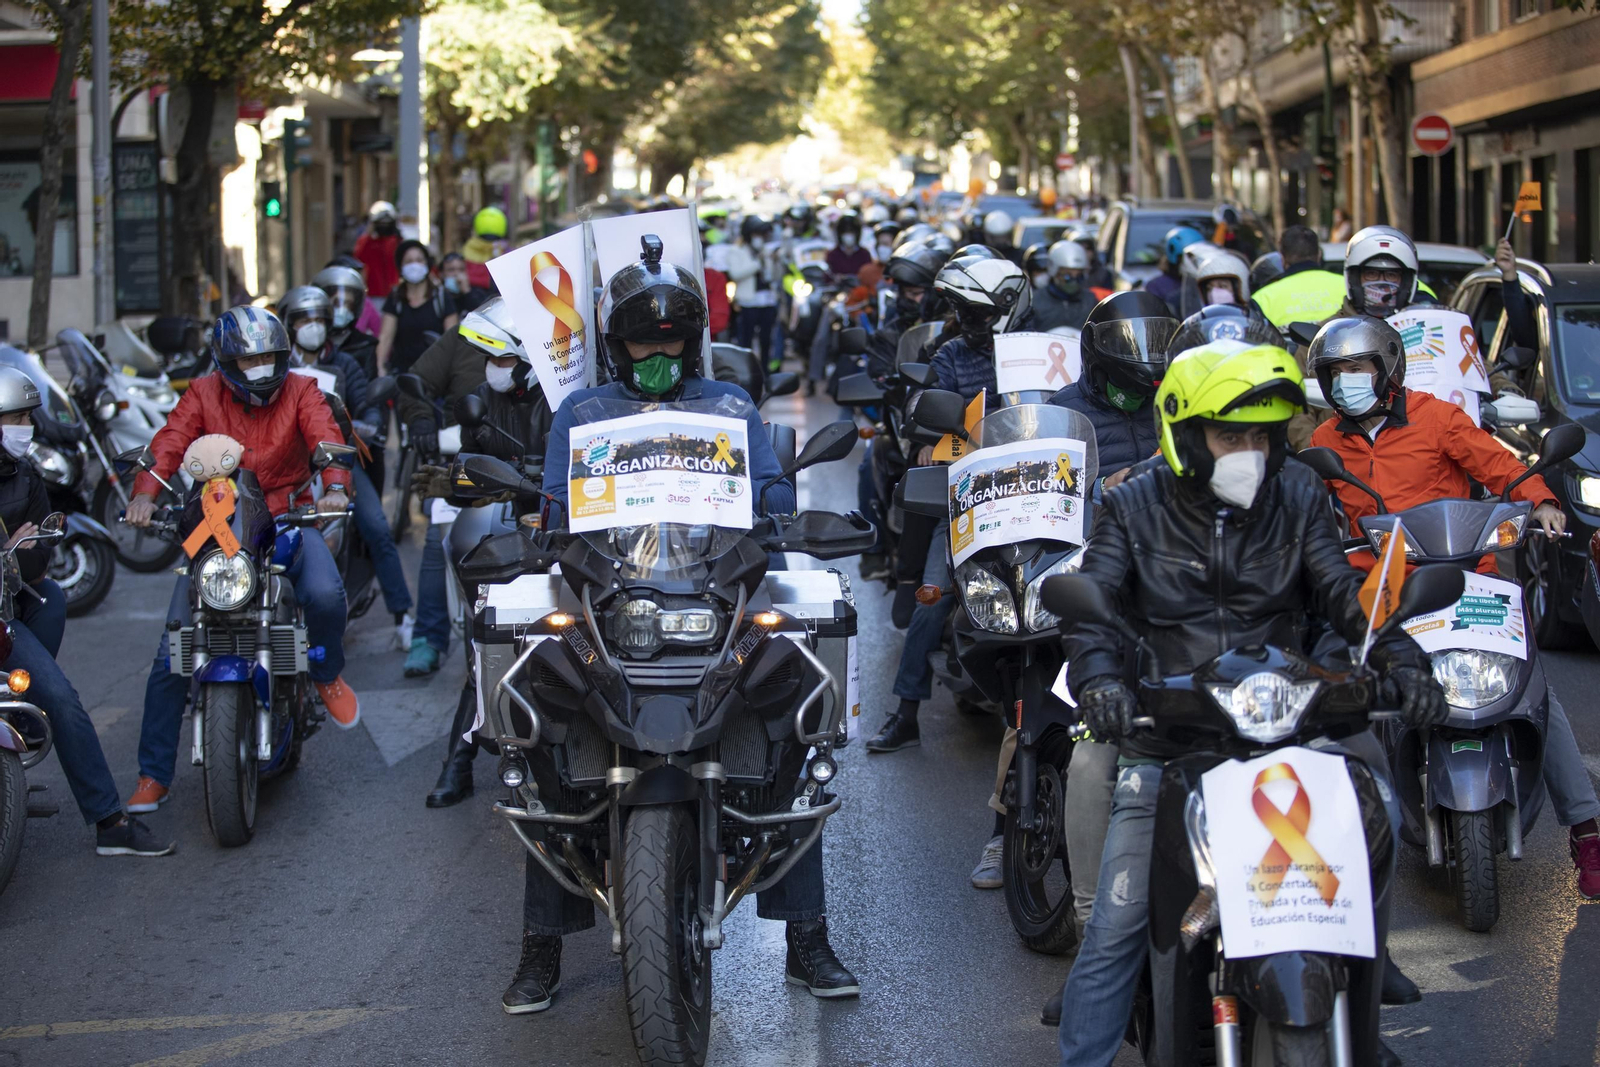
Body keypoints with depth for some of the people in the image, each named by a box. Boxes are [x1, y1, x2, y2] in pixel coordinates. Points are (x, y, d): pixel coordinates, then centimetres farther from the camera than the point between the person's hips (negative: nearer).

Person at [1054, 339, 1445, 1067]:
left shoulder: (1298, 498, 8)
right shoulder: (1135, 507, 2)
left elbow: (1345, 593, 1)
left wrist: (1401, 661, -18)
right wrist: (1098, 680, -30)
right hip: (1165, 743, -2)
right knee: (1117, 927, -5)